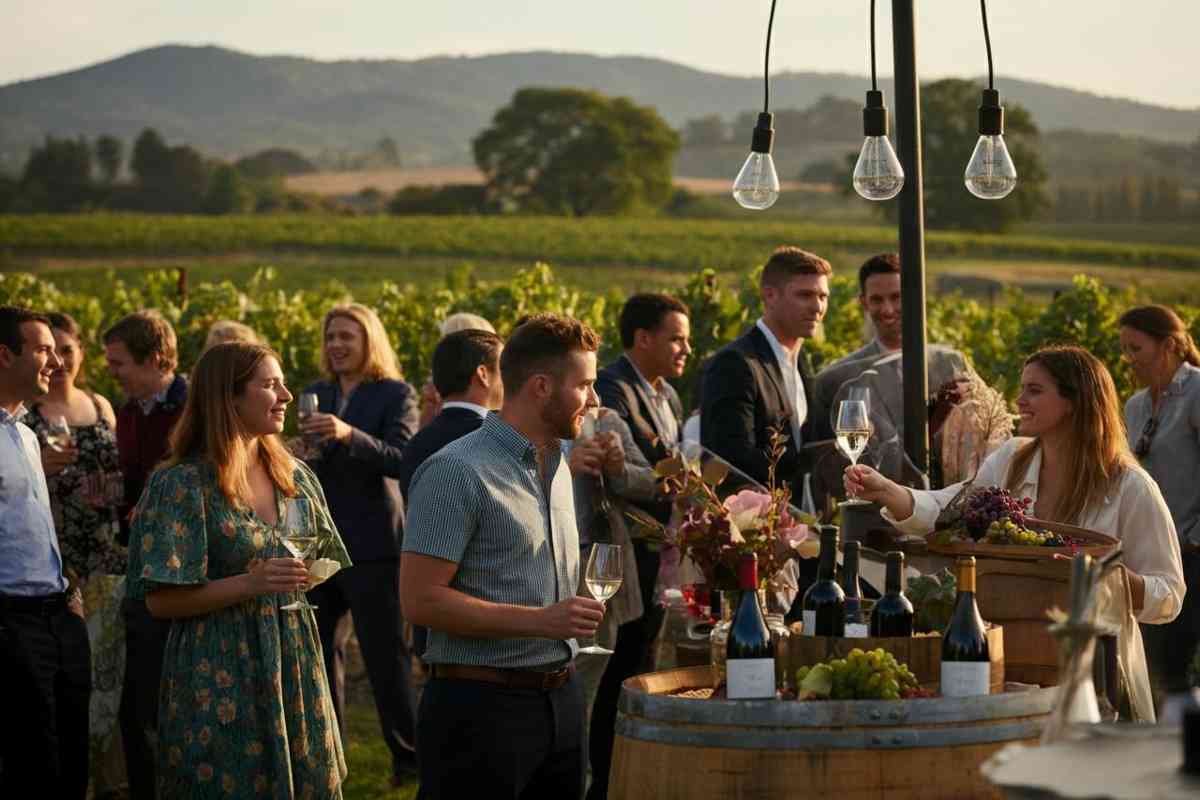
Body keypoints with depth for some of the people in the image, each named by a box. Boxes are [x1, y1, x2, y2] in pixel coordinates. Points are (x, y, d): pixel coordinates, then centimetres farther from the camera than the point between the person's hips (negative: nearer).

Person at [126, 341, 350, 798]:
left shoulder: (295, 476, 9)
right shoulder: (184, 485, -10)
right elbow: (161, 601, -12)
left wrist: (307, 580, -1)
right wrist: (249, 584, -21)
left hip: (293, 667, 6)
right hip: (221, 676, -6)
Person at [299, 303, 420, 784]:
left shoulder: (395, 395, -6)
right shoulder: (316, 395, 12)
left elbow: (400, 459, -20)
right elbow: (305, 461, 16)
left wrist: (349, 435, -33)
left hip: (372, 543, -6)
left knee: (385, 653, -2)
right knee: (319, 648, 12)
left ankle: (409, 755, 7)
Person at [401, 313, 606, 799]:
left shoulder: (558, 465, 15)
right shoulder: (456, 472, -12)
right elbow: (421, 600, -18)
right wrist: (539, 621, -21)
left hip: (559, 700, 8)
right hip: (482, 705, -8)